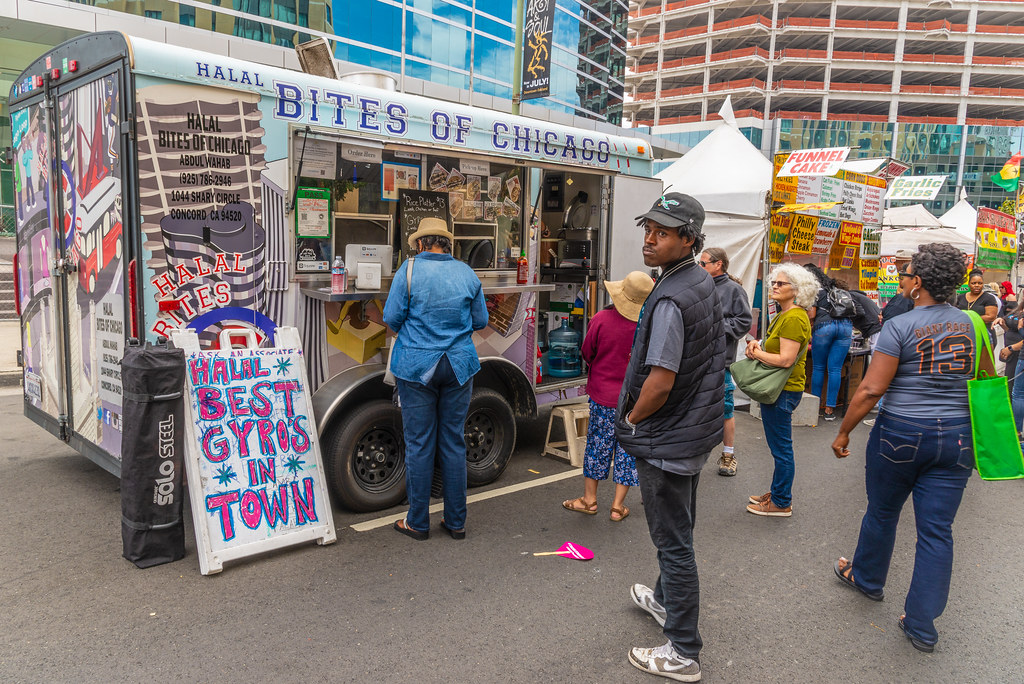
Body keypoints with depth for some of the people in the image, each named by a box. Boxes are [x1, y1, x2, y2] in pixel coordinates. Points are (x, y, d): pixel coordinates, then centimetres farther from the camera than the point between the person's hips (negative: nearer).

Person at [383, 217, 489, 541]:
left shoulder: (409, 269, -6)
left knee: (419, 444, 5)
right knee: (454, 443, 10)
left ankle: (418, 522, 15)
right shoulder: (467, 274, 3)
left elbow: (392, 317, -6)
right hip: (459, 365, 3)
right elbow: (480, 322, 8)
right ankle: (456, 522, 18)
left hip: (417, 365, -3)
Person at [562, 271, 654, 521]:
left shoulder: (601, 319, -15)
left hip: (603, 395, 0)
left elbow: (587, 353, -1)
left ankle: (589, 499, 26)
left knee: (597, 445, 14)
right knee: (628, 449, 12)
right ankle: (618, 506, 19)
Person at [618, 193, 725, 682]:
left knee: (673, 543, 2)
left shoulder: (670, 300, -27)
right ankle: (666, 600, 48)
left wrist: (631, 419, -10)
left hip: (666, 440, -10)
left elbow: (660, 382, -29)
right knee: (677, 532, 26)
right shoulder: (703, 281, 5)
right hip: (696, 429, 10)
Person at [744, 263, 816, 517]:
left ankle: (782, 503, 11)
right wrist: (757, 346, 2)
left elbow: (786, 359, -24)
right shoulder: (782, 315, 15)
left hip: (784, 391, -11)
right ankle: (777, 492, 32)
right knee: (779, 447, 19)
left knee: (781, 448, 0)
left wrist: (757, 353, -11)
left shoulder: (794, 318, -19)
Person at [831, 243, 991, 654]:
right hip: (956, 438, 4)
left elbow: (871, 389, -16)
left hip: (901, 434, -4)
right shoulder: (972, 325, 2)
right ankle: (922, 625, 15)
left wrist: (843, 432, -7)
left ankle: (867, 579, 41)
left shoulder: (899, 327, -13)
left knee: (882, 512, 18)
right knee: (937, 530, 8)